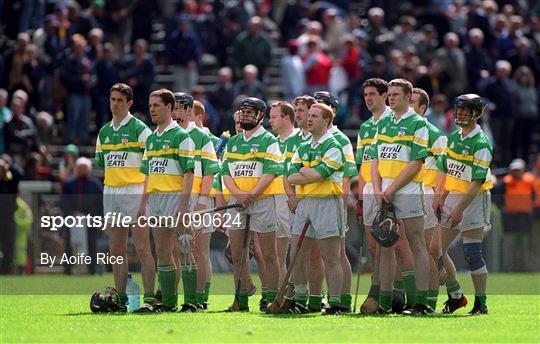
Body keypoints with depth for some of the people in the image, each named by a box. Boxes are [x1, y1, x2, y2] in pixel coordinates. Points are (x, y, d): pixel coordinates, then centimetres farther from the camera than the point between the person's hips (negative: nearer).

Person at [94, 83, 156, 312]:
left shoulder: (139, 129, -5)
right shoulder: (104, 132, 15)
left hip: (134, 191, -7)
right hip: (110, 192, 7)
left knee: (142, 249, -8)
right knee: (116, 250, 7)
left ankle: (149, 297, -8)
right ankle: (120, 298, 11)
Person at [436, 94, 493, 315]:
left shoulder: (481, 143, -13)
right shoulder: (453, 138, 11)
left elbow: (478, 181, -19)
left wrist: (459, 210, -22)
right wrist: (442, 199, 6)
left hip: (473, 200, -8)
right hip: (453, 197, 8)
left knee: (472, 255, -9)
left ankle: (481, 304, -1)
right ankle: (455, 296, 19)